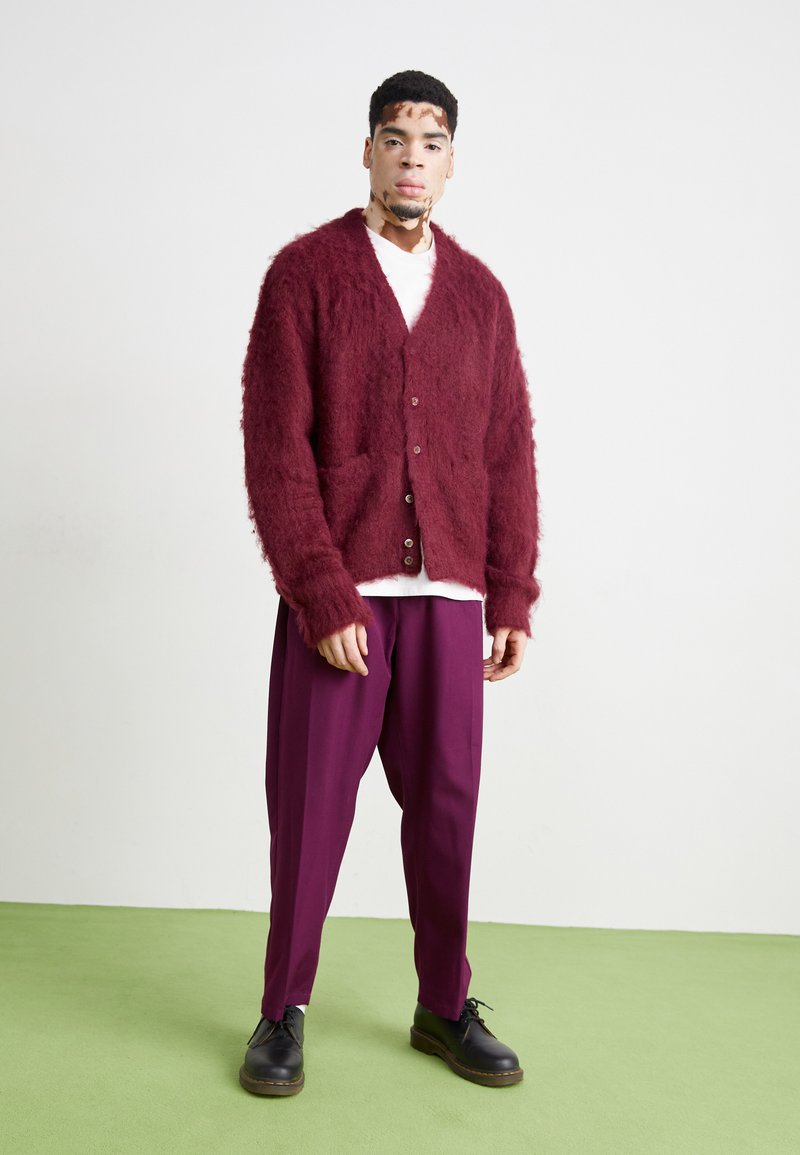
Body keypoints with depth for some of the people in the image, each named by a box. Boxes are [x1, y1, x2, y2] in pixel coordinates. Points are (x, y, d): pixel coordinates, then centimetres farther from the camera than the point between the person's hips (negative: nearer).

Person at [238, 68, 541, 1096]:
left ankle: (444, 1008, 26)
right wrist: (321, 595, -13)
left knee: (445, 803, 8)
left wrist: (513, 597, 4)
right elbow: (274, 445, -6)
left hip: (447, 594, 3)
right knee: (310, 806, 4)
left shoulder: (479, 293, 12)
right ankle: (283, 1011, 22)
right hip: (335, 593, -3)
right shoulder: (305, 272, 1)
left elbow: (509, 454, 11)